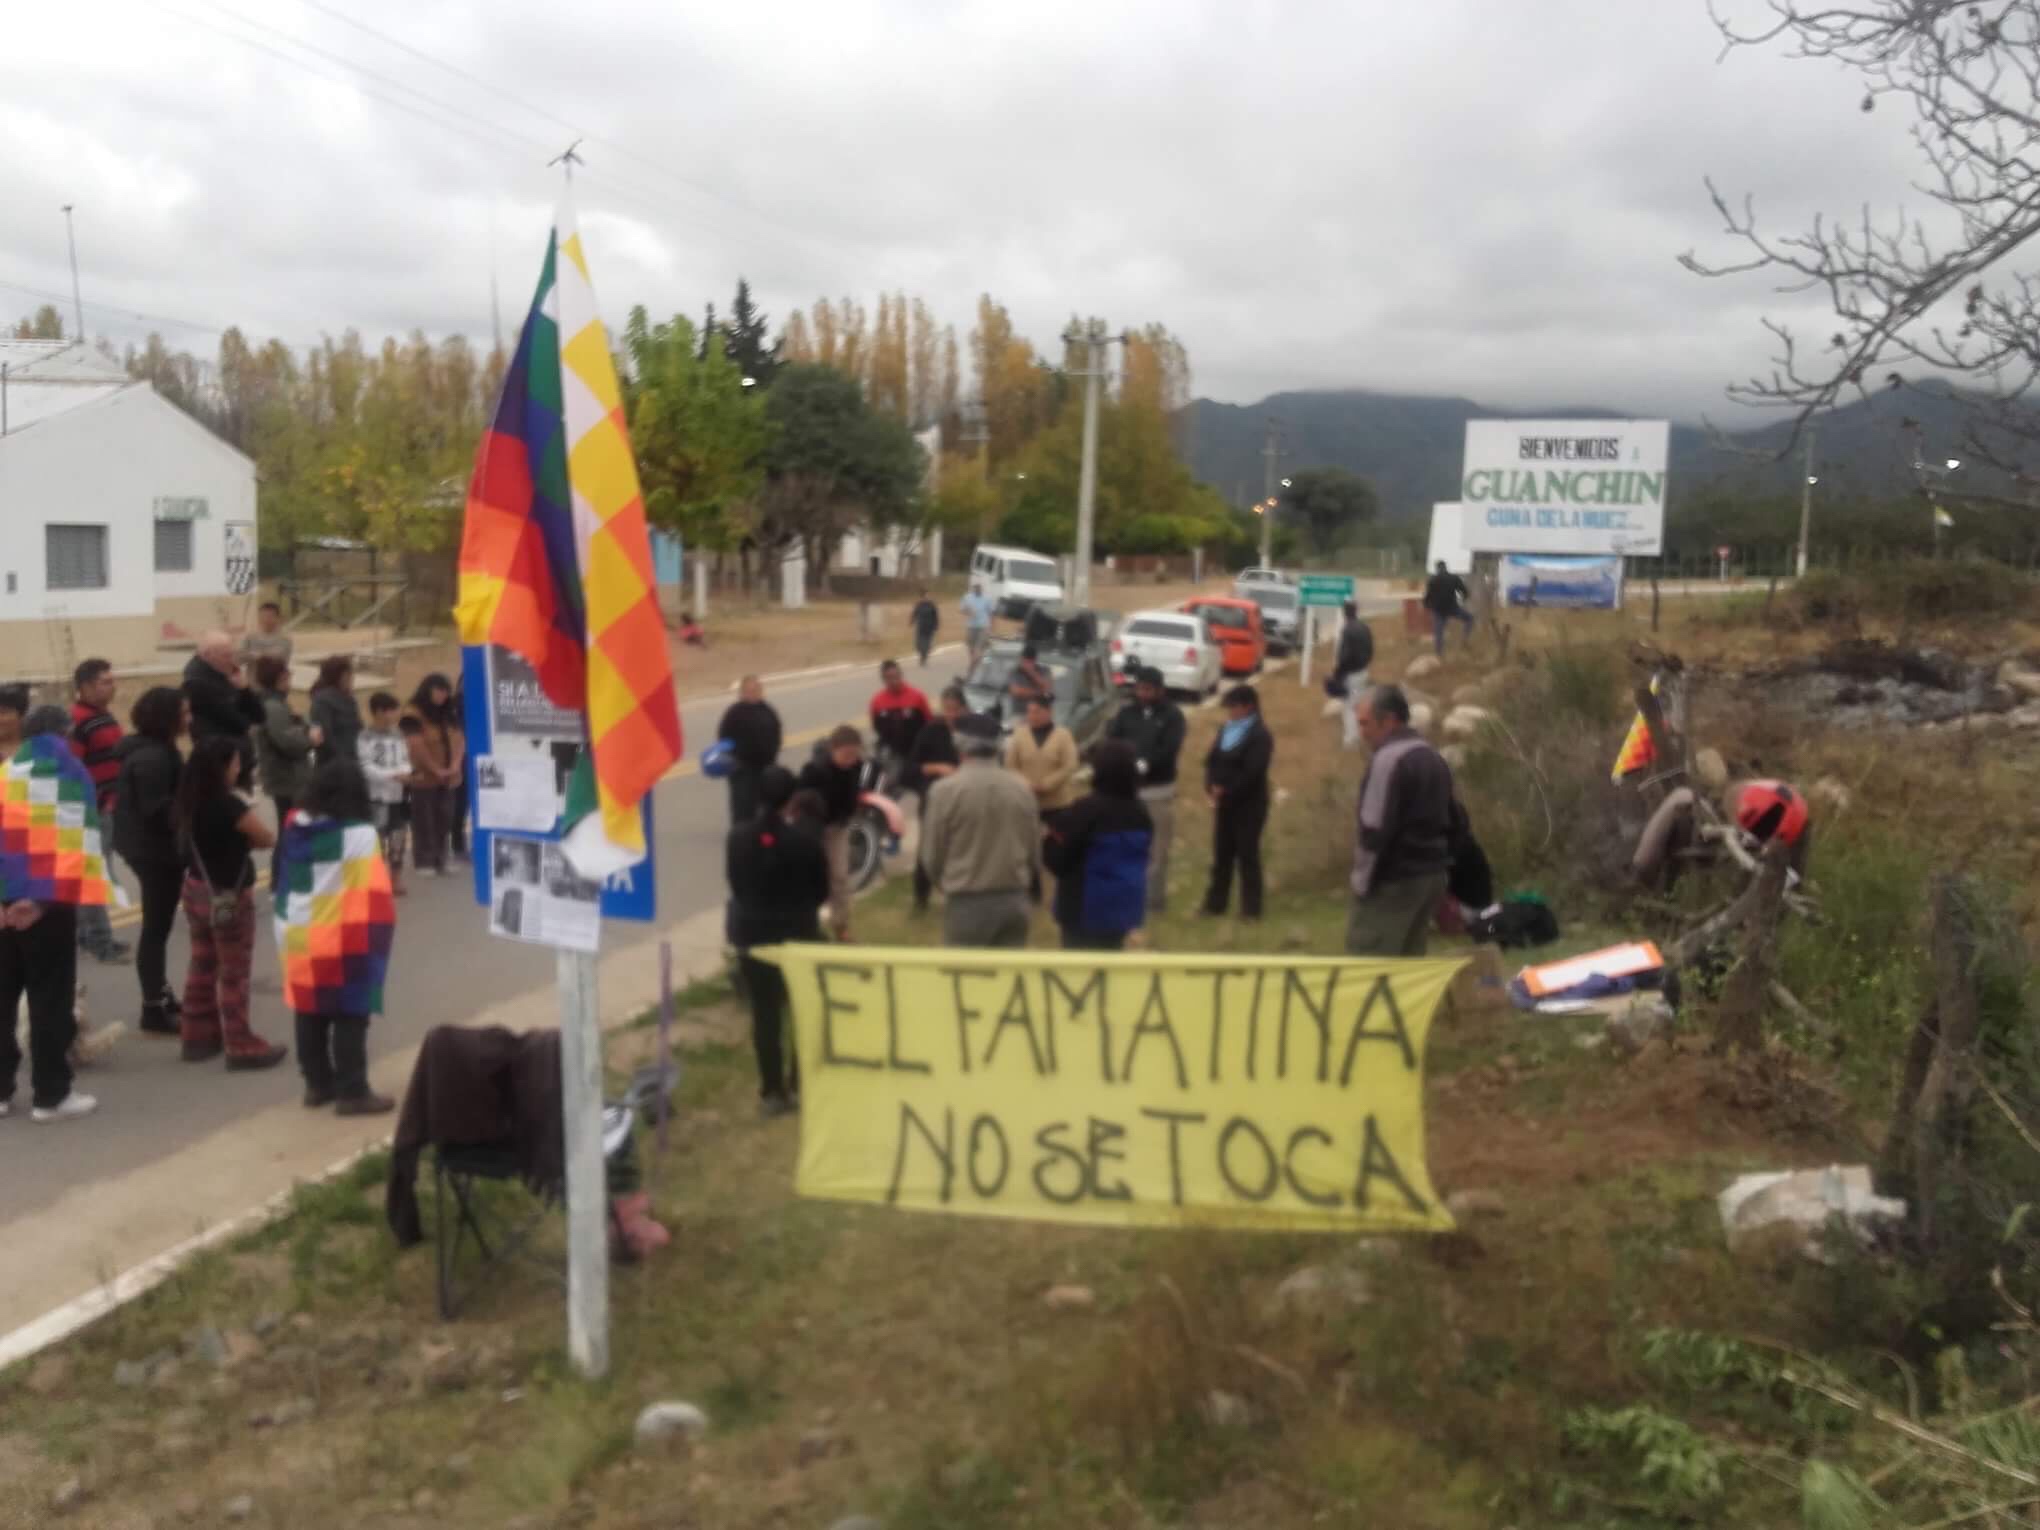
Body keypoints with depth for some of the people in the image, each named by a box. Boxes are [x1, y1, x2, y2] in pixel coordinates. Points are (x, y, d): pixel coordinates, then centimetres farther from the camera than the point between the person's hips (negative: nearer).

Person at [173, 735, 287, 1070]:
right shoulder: (228, 805, -22)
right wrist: (247, 837, 3)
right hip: (228, 896, -8)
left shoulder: (191, 801, 0)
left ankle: (198, 1036, 27)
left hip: (197, 891, 8)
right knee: (234, 974, 1)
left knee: (202, 967, 17)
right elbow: (268, 839, -14)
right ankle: (241, 1046, 8)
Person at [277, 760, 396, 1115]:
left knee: (310, 1014, 16)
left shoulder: (295, 829, 4)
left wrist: (288, 932, 18)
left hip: (298, 938, 7)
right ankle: (352, 1091, 5)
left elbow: (287, 884, 11)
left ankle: (317, 1084, 26)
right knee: (349, 1017, 1)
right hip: (342, 943, -7)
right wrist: (376, 937, 0)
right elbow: (373, 895, -11)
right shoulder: (361, 834, -15)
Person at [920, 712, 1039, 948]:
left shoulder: (946, 790, -10)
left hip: (967, 901, -4)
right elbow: (1034, 849, 8)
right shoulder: (1021, 788, 2)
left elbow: (932, 853, -2)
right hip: (1015, 898, 4)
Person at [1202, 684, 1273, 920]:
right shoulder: (1225, 729, 12)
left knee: (1247, 855, -2)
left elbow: (1251, 773, -19)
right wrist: (1211, 787, -9)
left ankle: (1250, 908, 4)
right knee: (1221, 854, 10)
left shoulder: (1260, 735, -10)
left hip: (1248, 804, -6)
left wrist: (1226, 791, -16)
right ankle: (1215, 902, 18)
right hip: (1223, 802, 6)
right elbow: (1211, 760, 8)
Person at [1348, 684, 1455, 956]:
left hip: (1394, 879, -9)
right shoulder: (1435, 759, 15)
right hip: (1431, 875, 9)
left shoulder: (1388, 759, -15)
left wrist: (1361, 882, -12)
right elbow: (1452, 823, 19)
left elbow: (1376, 829, -19)